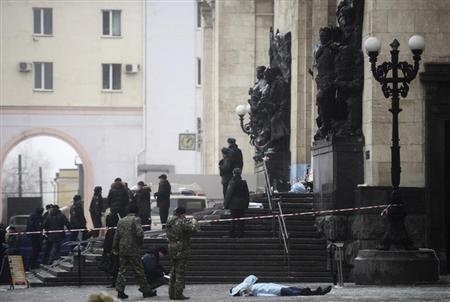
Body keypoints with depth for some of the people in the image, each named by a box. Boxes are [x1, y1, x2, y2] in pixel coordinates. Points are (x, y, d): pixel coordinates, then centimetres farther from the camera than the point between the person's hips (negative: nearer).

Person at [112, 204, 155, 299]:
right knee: (139, 271, 2)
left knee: (122, 270, 8)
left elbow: (117, 236, 11)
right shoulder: (135, 220, -8)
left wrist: (115, 248, 17)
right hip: (133, 250, -5)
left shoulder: (121, 221, 9)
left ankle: (120, 291, 3)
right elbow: (139, 233, -19)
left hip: (122, 249, 5)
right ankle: (146, 290, 9)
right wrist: (140, 242, -1)